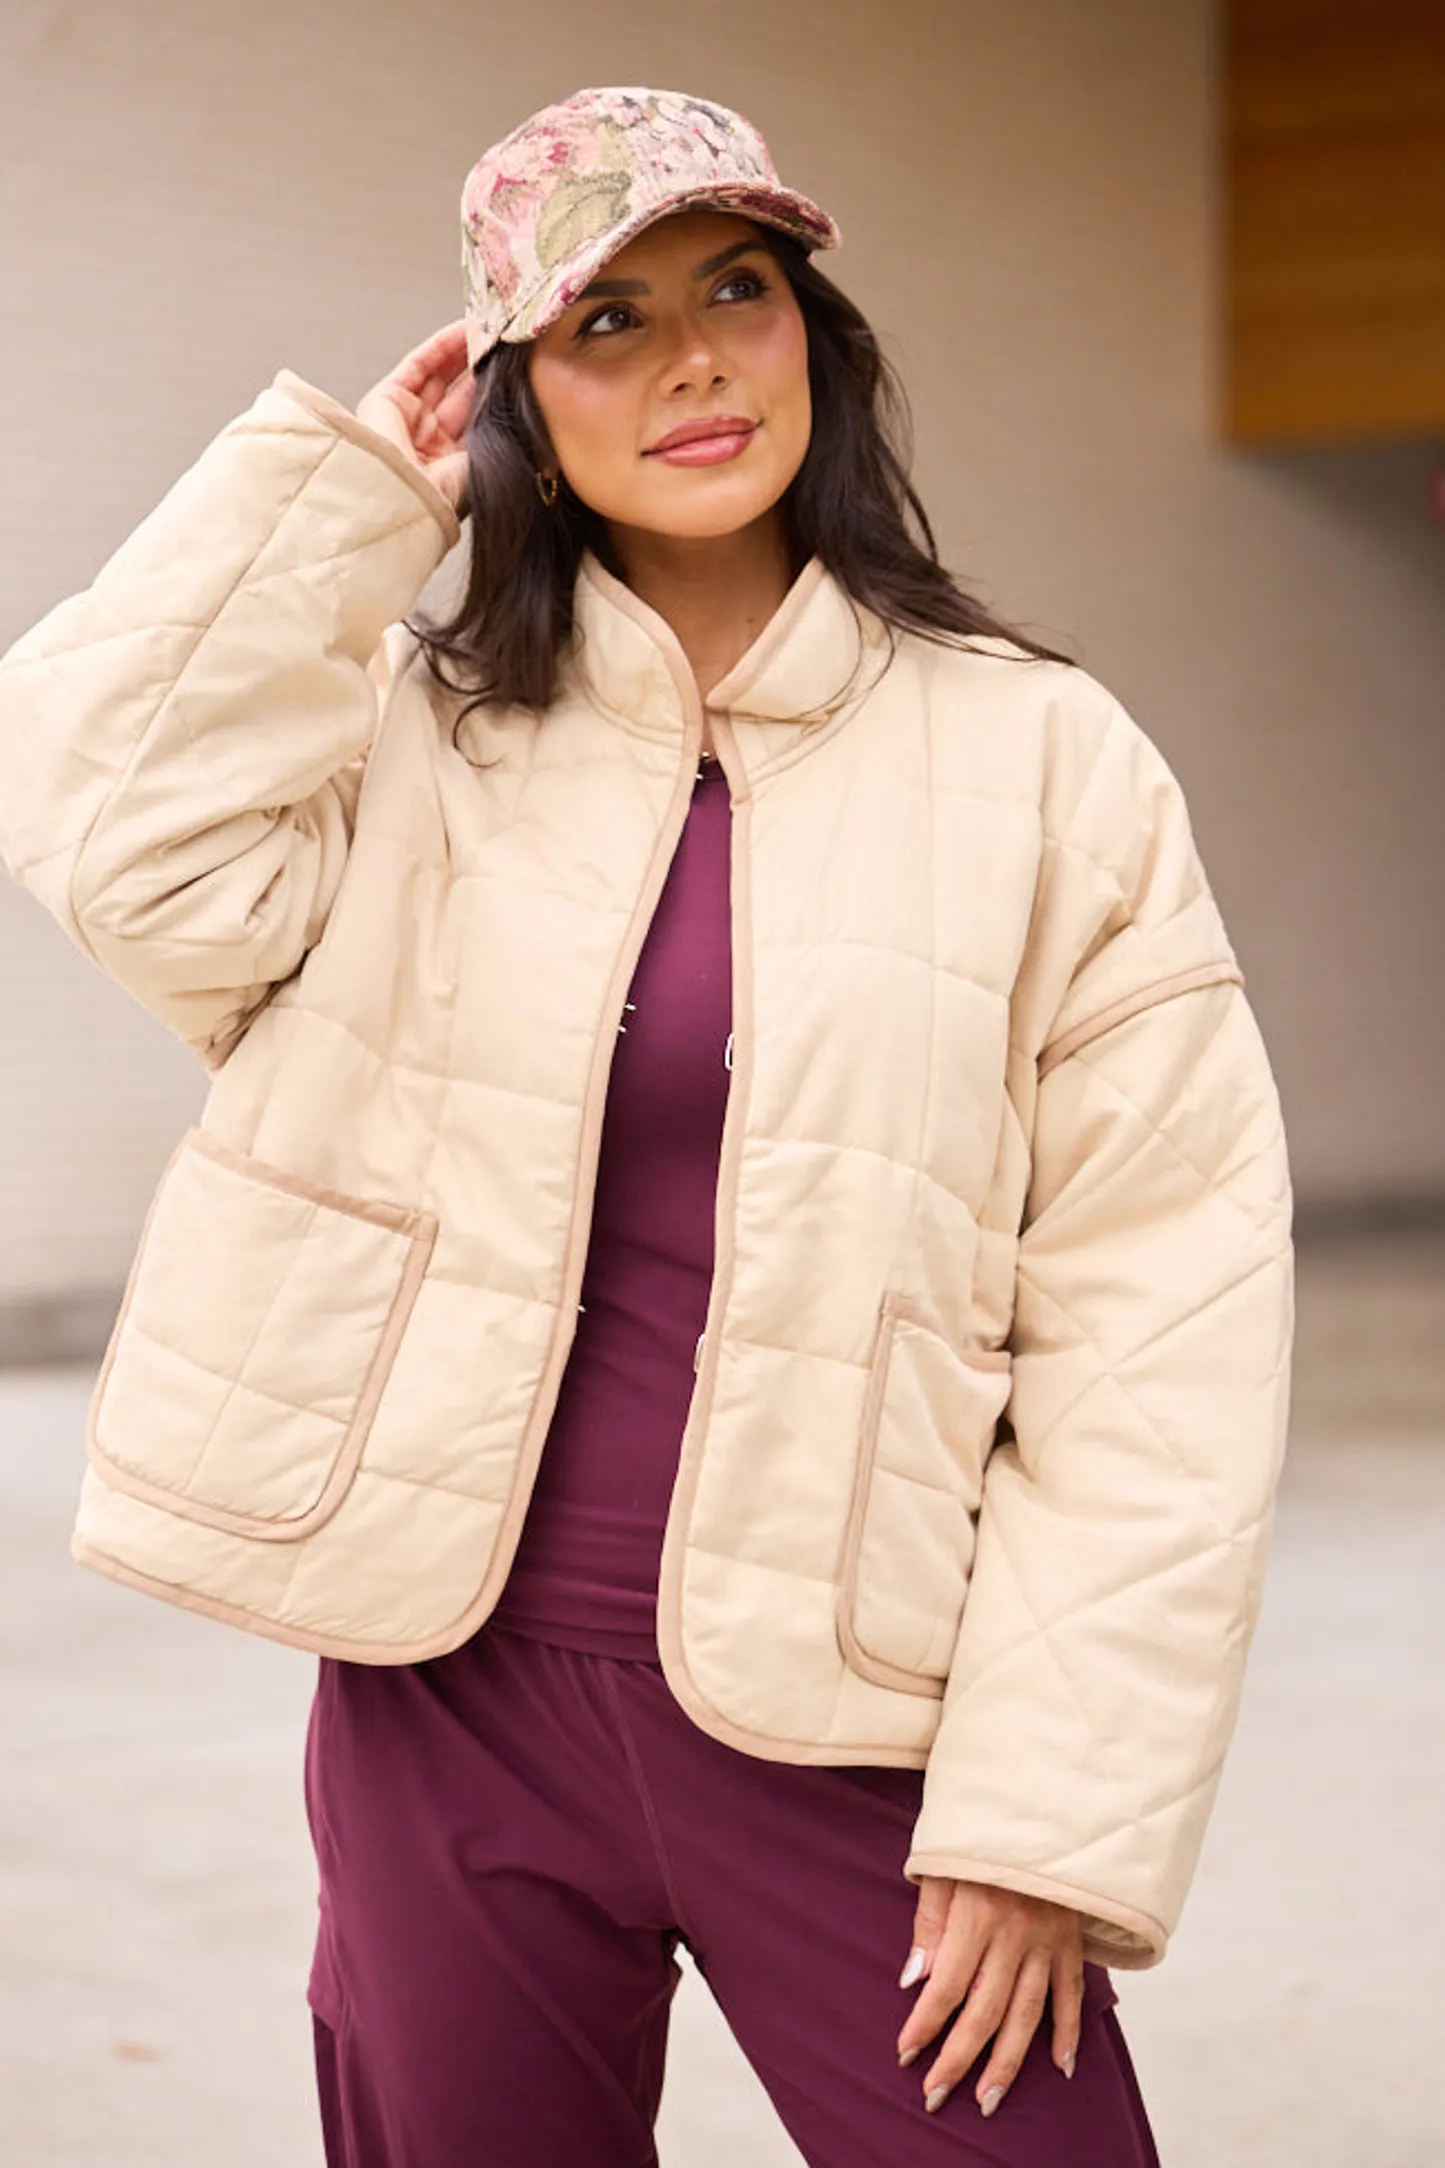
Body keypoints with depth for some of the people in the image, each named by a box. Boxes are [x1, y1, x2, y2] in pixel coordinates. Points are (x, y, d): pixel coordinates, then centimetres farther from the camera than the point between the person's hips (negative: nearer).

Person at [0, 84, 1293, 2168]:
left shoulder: (1043, 761, -2)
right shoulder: (417, 734, 4)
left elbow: (1165, 1315, -5)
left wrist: (1053, 1815, -9)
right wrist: (352, 484, -5)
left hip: (842, 1726, -1)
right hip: (450, 1687, 2)